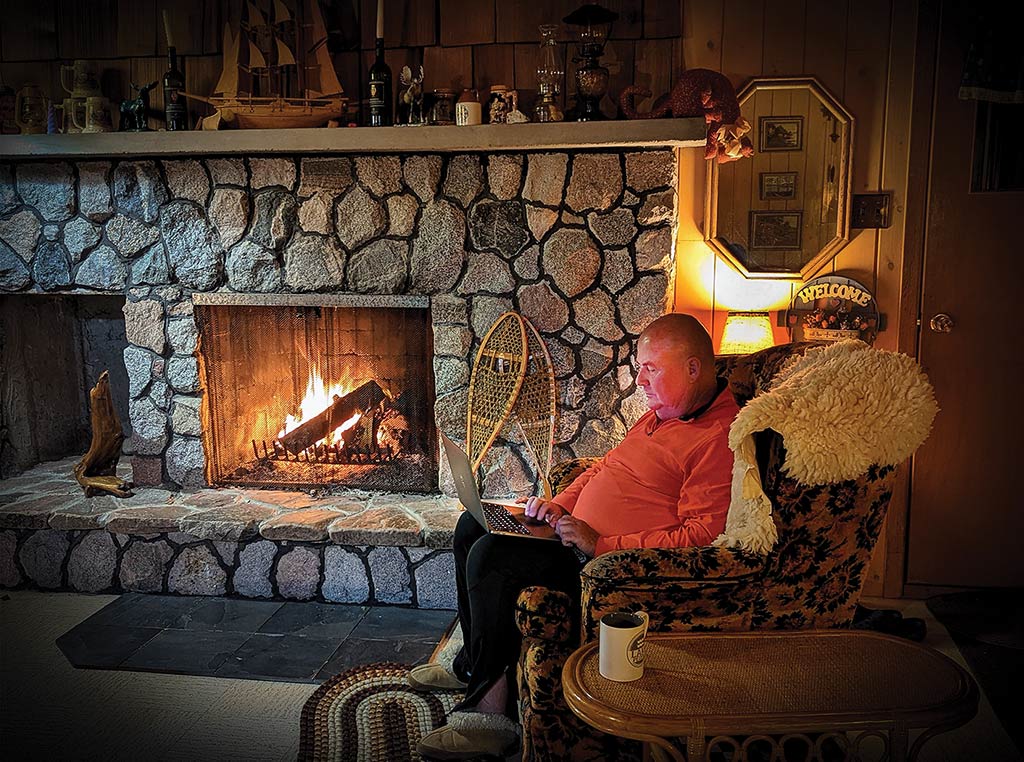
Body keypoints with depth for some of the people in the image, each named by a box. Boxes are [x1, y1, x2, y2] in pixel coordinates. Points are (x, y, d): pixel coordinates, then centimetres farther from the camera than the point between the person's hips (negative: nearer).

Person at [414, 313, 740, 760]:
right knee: (474, 526, 13)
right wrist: (558, 506, 5)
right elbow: (604, 467, 22)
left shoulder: (720, 438, -19)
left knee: (491, 555, -24)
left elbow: (701, 538, -26)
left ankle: (491, 706, -11)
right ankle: (474, 664, 21)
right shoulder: (663, 412, 12)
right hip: (580, 535, 11)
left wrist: (602, 545, -25)